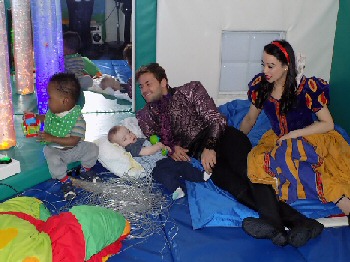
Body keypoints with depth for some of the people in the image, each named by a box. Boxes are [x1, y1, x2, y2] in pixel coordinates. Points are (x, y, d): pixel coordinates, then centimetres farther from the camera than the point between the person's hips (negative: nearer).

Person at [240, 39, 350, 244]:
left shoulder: (306, 87, -15)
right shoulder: (260, 86, -1)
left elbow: (328, 123, -10)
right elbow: (250, 118, 14)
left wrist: (295, 134, -19)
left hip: (310, 138, -5)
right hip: (279, 141, 5)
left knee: (287, 153, -40)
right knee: (255, 161, -30)